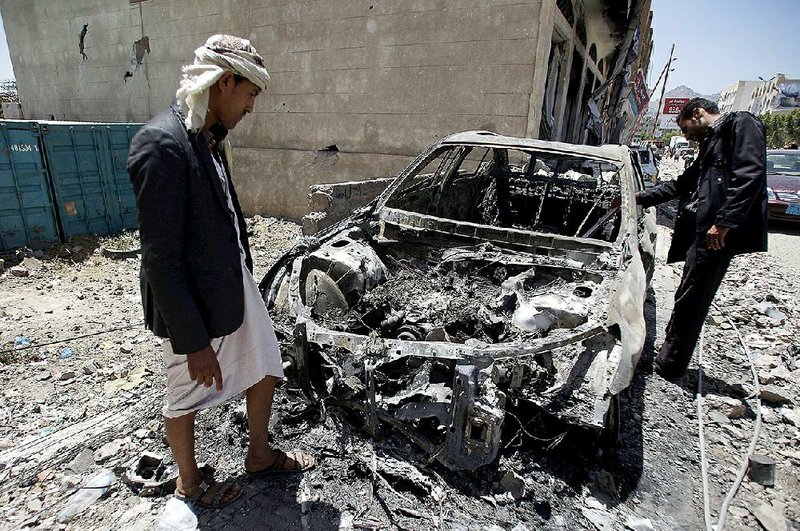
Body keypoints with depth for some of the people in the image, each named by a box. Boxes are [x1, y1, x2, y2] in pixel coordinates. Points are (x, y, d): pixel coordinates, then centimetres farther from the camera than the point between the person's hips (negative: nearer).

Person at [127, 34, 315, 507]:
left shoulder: (210, 138, 3)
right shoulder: (162, 145, -25)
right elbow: (160, 260, -25)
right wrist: (194, 341, -21)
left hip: (236, 283, 9)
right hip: (194, 305, -8)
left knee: (266, 368, 20)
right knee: (186, 397, 17)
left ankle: (261, 456, 44)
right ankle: (189, 481, 44)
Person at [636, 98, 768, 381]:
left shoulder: (740, 123, -1)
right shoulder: (711, 143, 28)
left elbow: (751, 174, -16)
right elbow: (680, 185, 35)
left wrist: (724, 221, -23)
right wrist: (640, 198, 35)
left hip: (717, 233, -9)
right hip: (701, 229, 9)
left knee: (690, 300, -4)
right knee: (689, 298, 12)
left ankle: (670, 365, 6)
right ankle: (668, 356, 21)